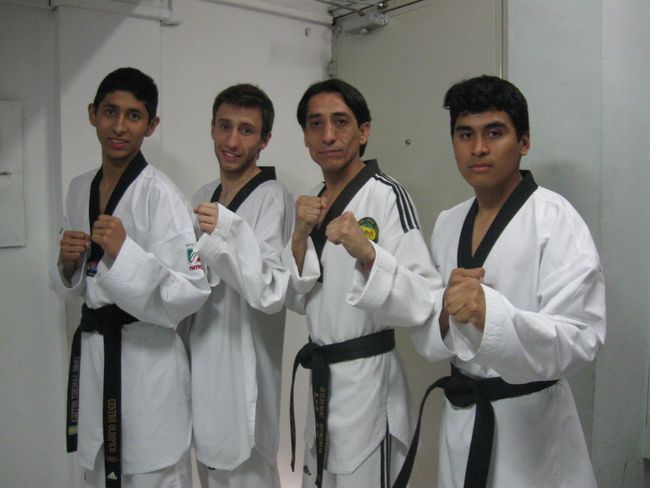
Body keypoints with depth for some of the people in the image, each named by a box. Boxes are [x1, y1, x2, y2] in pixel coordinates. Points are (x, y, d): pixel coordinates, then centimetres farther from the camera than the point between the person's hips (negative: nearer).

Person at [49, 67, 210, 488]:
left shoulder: (160, 194, -14)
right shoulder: (79, 189, 7)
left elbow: (190, 293, -20)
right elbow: (75, 287, 16)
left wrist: (124, 251, -29)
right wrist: (68, 263, -5)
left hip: (148, 356, -6)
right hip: (92, 354, 7)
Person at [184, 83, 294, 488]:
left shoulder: (273, 198, -15)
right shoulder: (206, 196, 10)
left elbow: (271, 294, -22)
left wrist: (230, 229, -31)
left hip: (243, 364, -7)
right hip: (201, 359, 8)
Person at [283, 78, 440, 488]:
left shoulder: (387, 196, -17)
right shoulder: (316, 201, 6)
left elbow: (422, 303, -22)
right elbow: (298, 299, 4)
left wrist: (366, 253, -37)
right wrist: (301, 235, -11)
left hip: (368, 379, -7)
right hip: (323, 377, 7)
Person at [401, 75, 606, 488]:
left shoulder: (556, 219, -14)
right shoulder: (448, 224, 3)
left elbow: (579, 340, -23)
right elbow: (426, 338, 5)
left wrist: (490, 313, -40)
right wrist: (446, 312, -18)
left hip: (532, 425, -5)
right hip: (461, 416, 5)